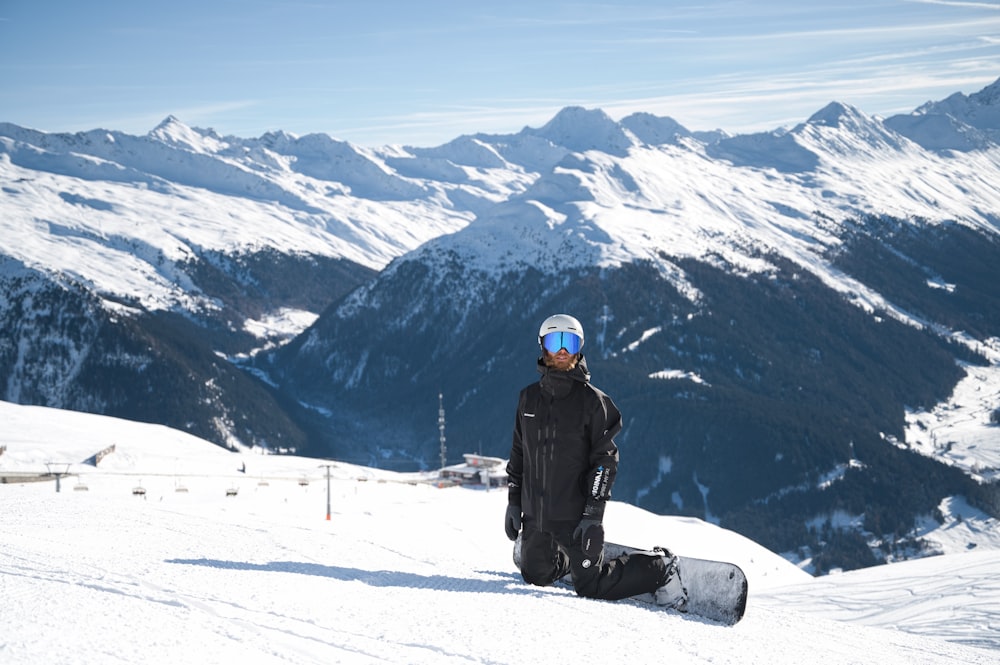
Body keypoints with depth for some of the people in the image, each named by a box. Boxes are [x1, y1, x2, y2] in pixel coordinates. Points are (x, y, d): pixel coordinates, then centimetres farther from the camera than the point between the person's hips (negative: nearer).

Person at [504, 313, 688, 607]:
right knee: (535, 576, 15)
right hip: (535, 515, 5)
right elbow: (518, 452, 15)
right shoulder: (529, 398, 6)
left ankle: (661, 569, 13)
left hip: (575, 516, -5)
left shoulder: (592, 401, -8)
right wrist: (514, 501, 11)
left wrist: (593, 513, -17)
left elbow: (605, 459, -10)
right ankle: (568, 560, 44)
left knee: (591, 587, -5)